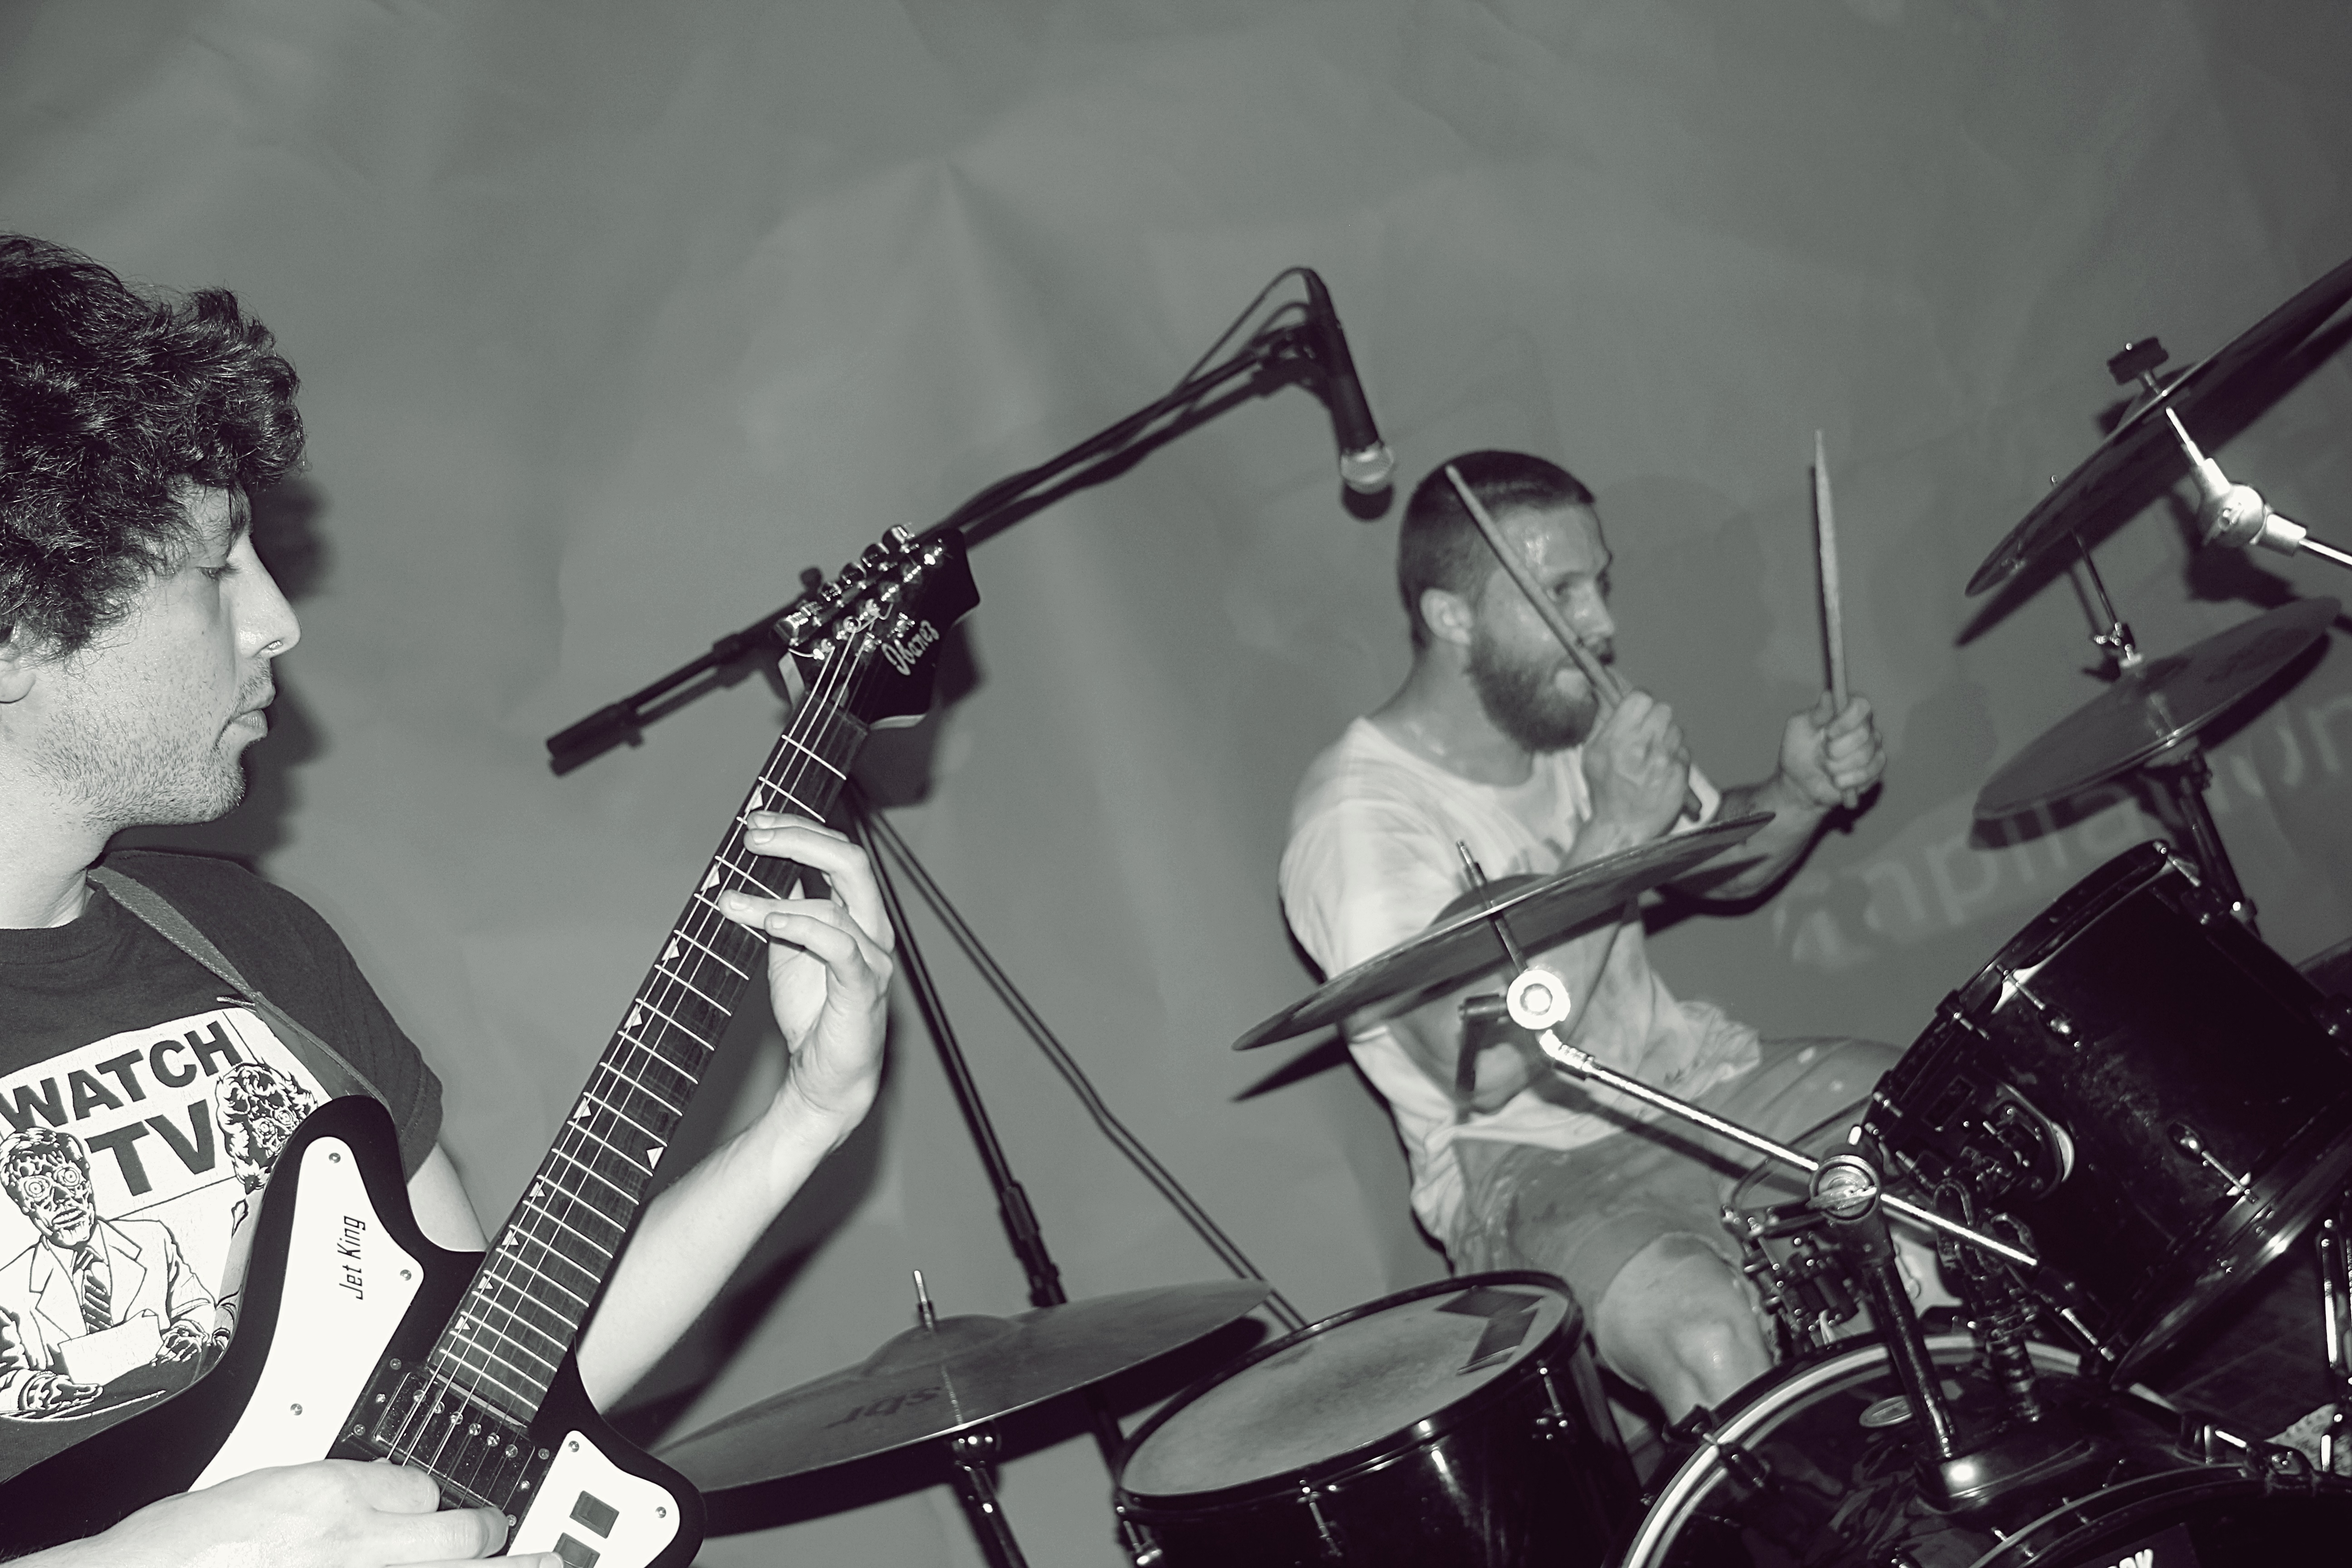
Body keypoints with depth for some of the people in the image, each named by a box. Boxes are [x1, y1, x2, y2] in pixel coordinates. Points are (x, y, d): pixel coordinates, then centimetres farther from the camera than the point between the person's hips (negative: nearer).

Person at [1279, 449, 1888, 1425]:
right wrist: (1616, 830, -29)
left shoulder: (1577, 727, 4)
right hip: (1531, 1173, -8)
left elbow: (1724, 866, 20)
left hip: (1691, 1082, 8)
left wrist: (1801, 793, -4)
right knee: (1708, 1338, -35)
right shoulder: (1358, 820, -21)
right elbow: (1484, 1069, -30)